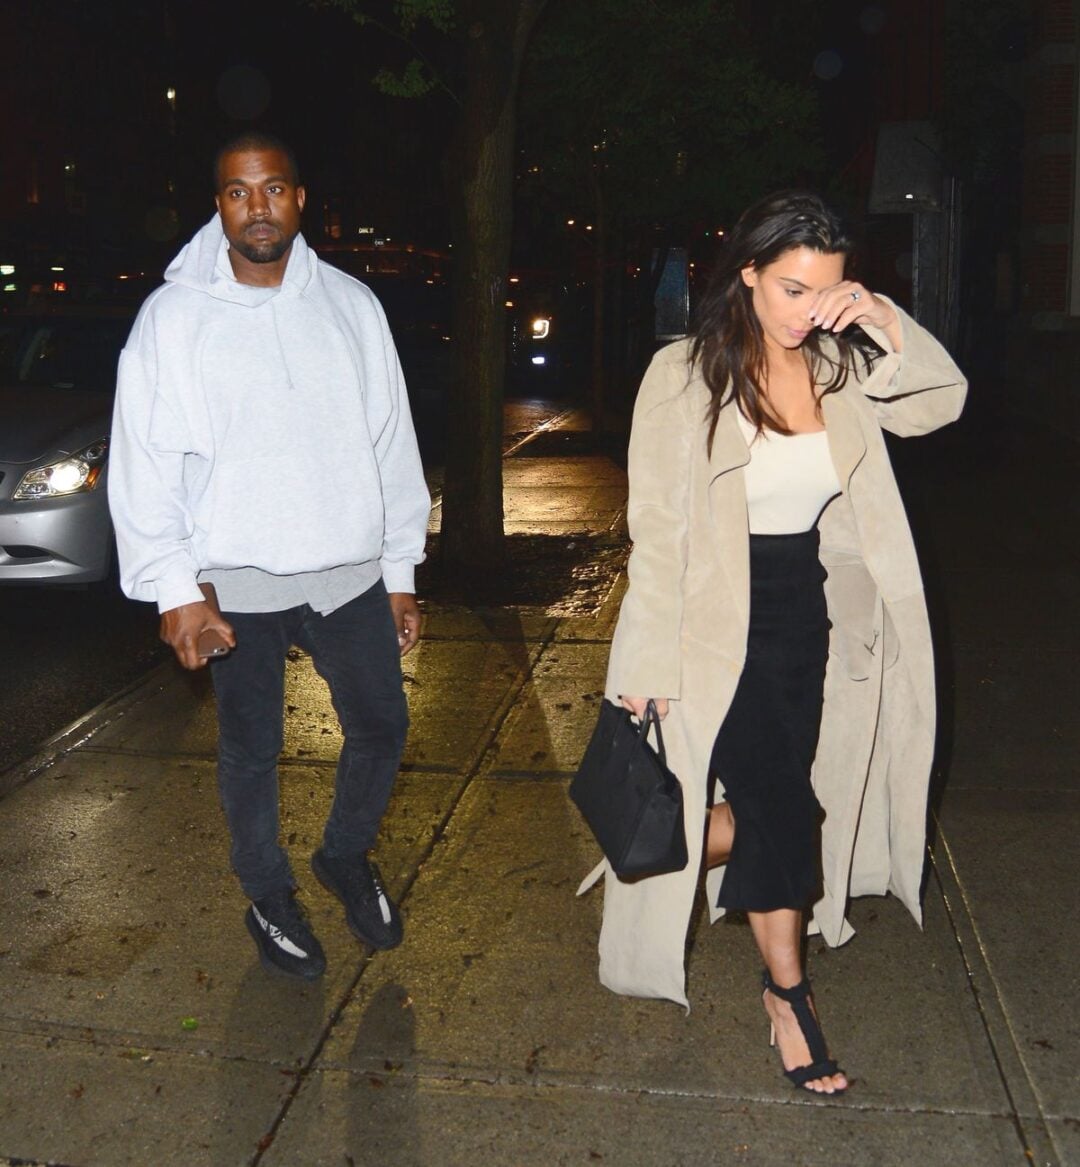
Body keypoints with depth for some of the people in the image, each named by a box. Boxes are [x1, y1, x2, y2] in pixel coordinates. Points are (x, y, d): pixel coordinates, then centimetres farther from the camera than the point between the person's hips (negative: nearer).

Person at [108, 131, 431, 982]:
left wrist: (400, 573, 7)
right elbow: (145, 462, -5)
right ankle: (269, 896, 32)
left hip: (349, 568, 3)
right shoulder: (174, 315, -4)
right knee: (251, 750, 10)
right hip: (236, 580, -2)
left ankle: (348, 857, 38)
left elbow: (391, 443, 7)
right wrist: (174, 589, -11)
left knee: (382, 726, 11)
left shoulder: (351, 305, 4)